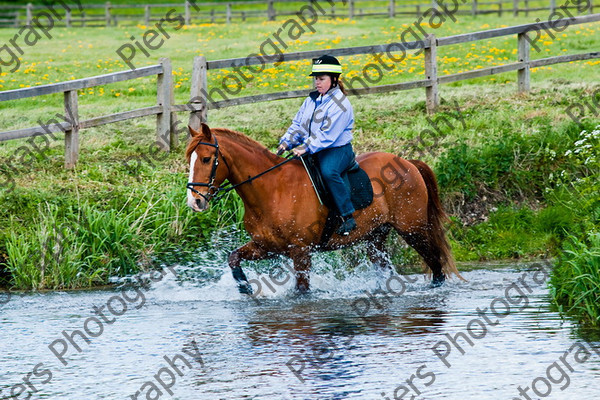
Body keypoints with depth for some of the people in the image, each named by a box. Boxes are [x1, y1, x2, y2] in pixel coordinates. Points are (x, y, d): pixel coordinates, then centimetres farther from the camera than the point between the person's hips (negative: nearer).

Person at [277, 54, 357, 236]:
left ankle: (348, 218, -31)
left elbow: (327, 134, -21)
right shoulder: (311, 100, 14)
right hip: (311, 149, 8)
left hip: (337, 150, -8)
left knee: (328, 171, -37)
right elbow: (298, 124, 15)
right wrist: (287, 141, -3)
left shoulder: (340, 104, -13)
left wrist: (306, 147, -30)